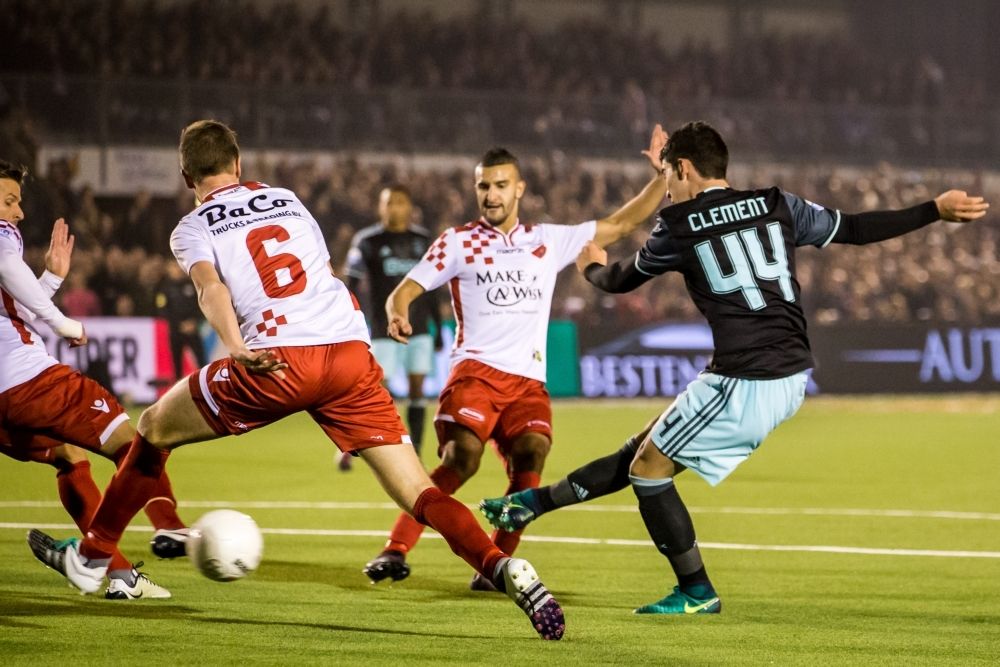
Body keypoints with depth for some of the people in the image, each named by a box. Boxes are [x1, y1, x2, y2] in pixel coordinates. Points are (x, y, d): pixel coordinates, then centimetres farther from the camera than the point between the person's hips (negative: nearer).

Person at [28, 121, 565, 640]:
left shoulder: (193, 228, 12)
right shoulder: (287, 200, 26)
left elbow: (210, 287, -8)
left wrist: (235, 349, -25)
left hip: (279, 361, -3)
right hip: (350, 352, 3)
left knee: (154, 429, 20)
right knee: (417, 494, 1)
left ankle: (91, 558, 30)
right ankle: (503, 569, -23)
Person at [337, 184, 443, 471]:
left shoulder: (423, 240, 8)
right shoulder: (367, 241, -2)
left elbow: (431, 289, 14)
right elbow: (351, 286, -4)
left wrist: (438, 328, 13)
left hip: (419, 329, 3)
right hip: (383, 329, -3)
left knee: (417, 388, -1)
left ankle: (415, 454, 3)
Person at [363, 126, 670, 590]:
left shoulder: (550, 241, 18)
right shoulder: (457, 242, 10)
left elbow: (620, 224, 20)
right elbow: (405, 290, 7)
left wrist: (662, 175, 11)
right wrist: (397, 314, -16)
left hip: (528, 381, 3)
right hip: (476, 371, -3)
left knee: (531, 455, -24)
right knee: (462, 456, -26)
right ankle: (396, 549, -19)